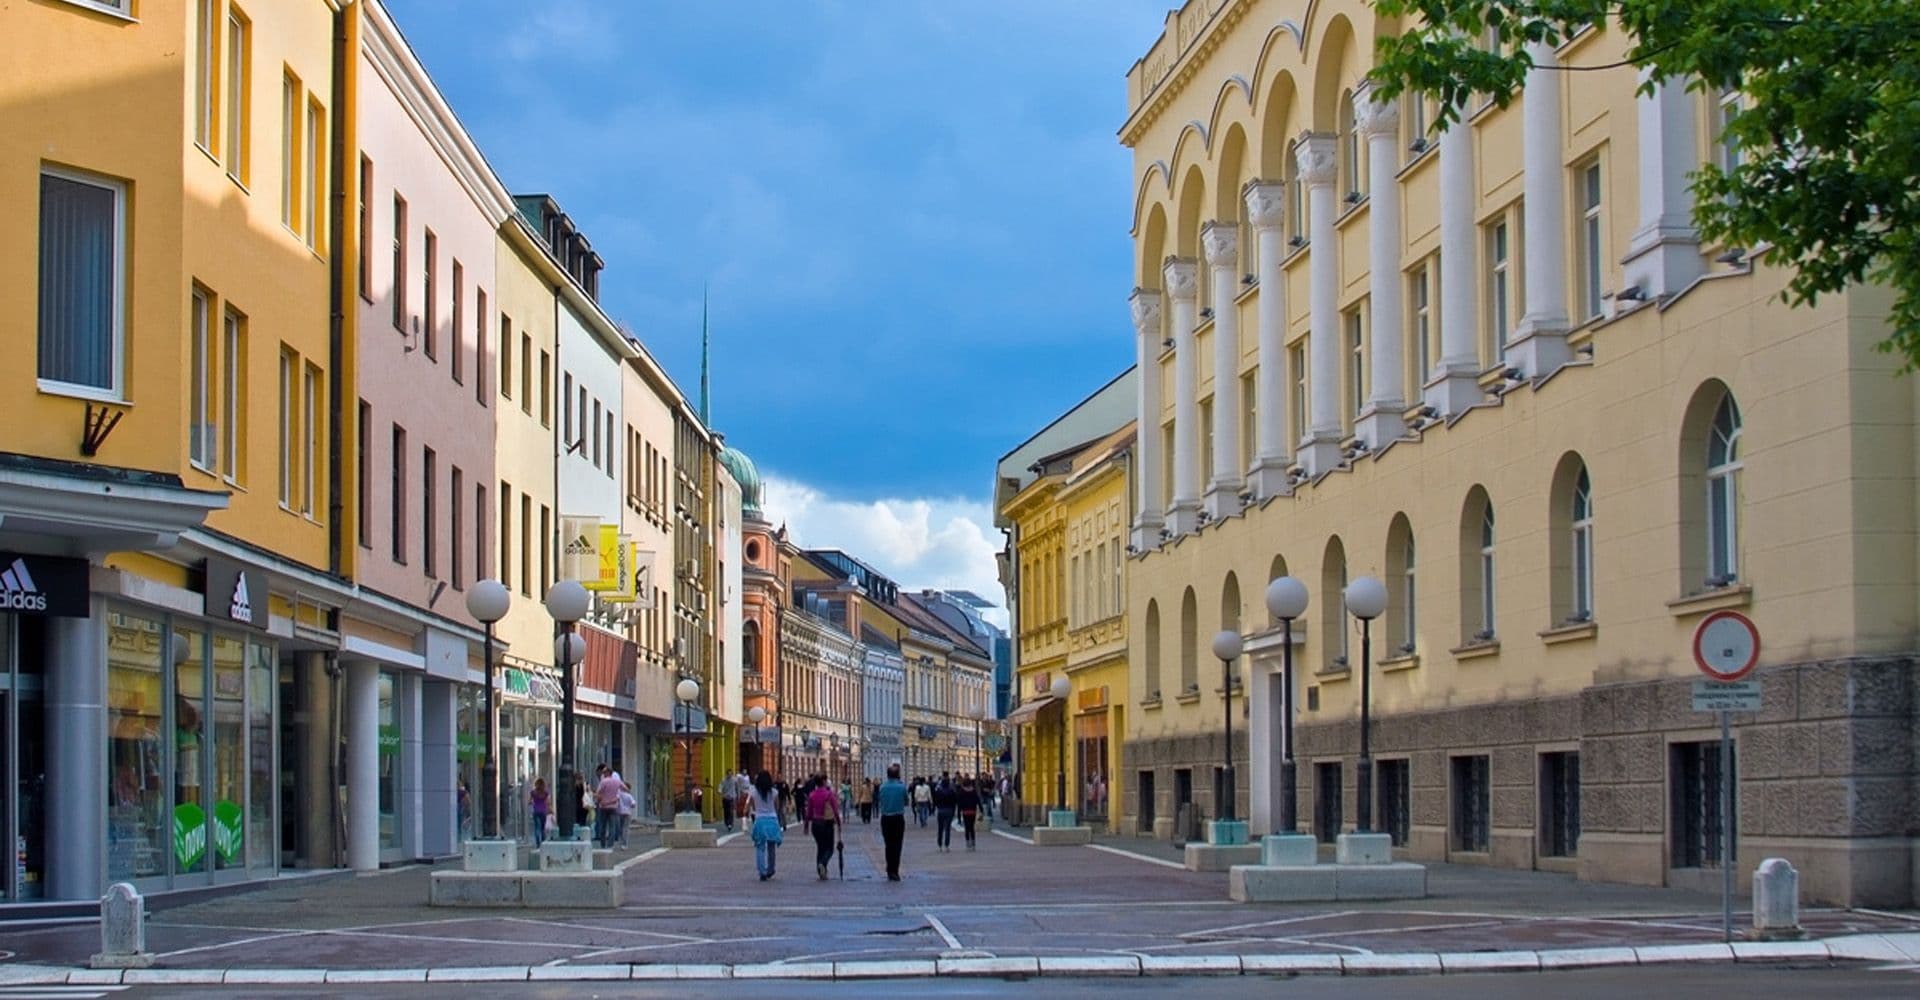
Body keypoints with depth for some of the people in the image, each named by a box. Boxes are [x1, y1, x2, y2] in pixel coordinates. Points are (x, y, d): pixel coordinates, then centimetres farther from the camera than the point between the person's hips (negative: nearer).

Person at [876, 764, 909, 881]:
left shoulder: (882, 787, -4)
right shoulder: (902, 787, -9)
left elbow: (879, 802, 5)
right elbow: (906, 802, 2)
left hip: (885, 819, 2)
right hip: (898, 819, -2)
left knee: (889, 845, 13)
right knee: (897, 846, 1)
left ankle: (890, 872, 16)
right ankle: (894, 872, -5)